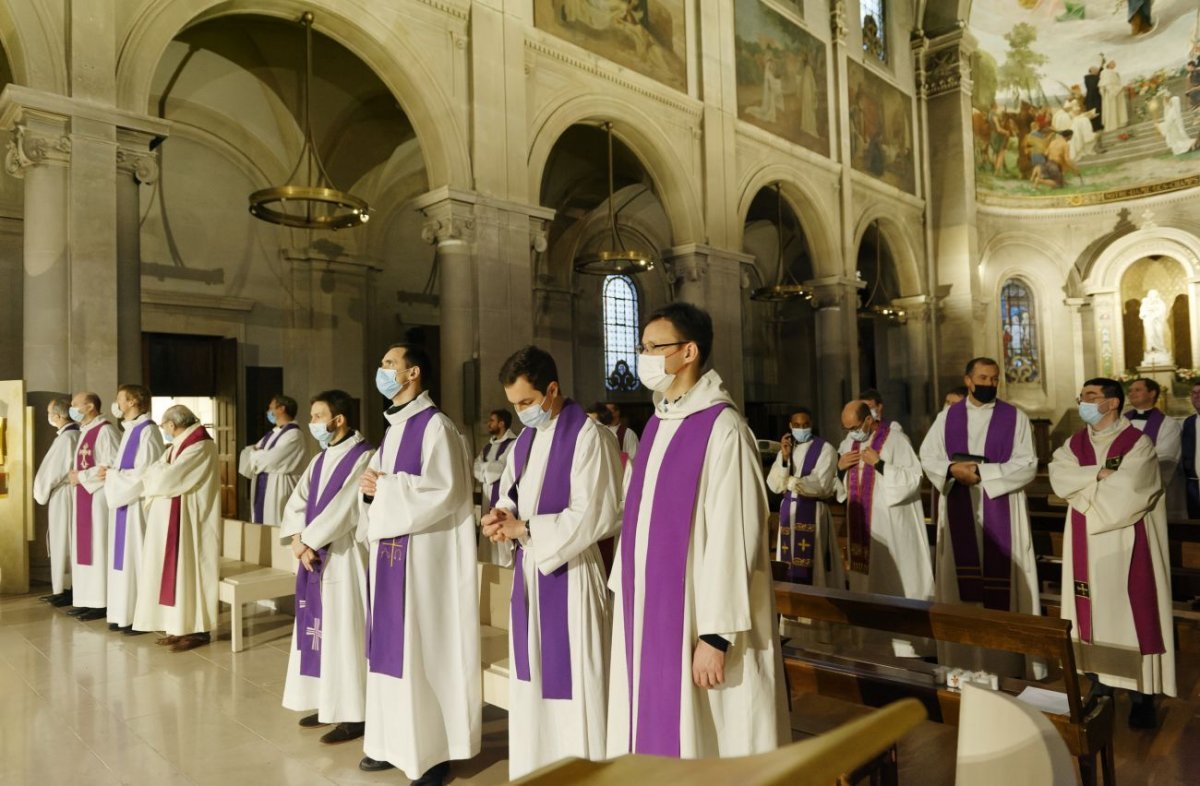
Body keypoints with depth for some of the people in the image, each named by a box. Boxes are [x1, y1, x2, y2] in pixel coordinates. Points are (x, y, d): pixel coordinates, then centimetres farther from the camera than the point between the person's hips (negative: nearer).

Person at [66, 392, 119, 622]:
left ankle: (102, 603, -1)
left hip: (99, 496, -10)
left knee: (98, 548, -6)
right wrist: (75, 476, 4)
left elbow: (112, 465, -20)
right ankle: (89, 600, 16)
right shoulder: (85, 432, 17)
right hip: (84, 496, 10)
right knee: (84, 548, 11)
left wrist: (82, 477, -14)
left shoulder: (105, 430, -12)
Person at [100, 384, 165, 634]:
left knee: (137, 559, -4)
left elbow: (144, 473, -20)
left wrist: (111, 475, -12)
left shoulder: (147, 431, -14)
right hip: (124, 502, 10)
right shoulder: (130, 430, 15)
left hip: (138, 504, -10)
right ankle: (126, 614, 20)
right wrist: (110, 473, 1)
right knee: (123, 558, 12)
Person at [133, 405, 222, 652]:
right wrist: (158, 471, -7)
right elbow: (154, 475, 14)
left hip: (188, 522, -9)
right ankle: (182, 627, 17)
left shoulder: (200, 448, -16)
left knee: (189, 572, -4)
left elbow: (166, 478, -21)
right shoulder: (180, 446, 14)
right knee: (177, 572, 10)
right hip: (171, 522, 9)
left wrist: (156, 469, -1)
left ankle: (198, 630, 4)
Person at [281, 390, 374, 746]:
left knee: (344, 632, -3)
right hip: (314, 554, 8)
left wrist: (307, 541, -12)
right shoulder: (320, 459, 13)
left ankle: (353, 714, 7)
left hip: (344, 558, -8)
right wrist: (298, 541, -8)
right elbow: (296, 502, 8)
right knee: (320, 629, 14)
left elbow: (341, 510, -20)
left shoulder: (363, 457, -13)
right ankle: (328, 703, 26)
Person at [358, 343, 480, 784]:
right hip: (389, 552, 9)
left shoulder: (435, 426, -11)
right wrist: (372, 490, -3)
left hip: (423, 556, -9)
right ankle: (395, 741, 26)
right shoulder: (393, 429, 16)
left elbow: (445, 491, -21)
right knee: (392, 646, 14)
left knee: (424, 650, -2)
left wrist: (385, 488, -14)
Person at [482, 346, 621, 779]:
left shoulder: (588, 437, -14)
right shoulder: (525, 440, 12)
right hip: (528, 571, 8)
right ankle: (533, 768, 30)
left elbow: (593, 517, -18)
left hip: (569, 573, -8)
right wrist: (502, 518, -5)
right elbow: (512, 496, 18)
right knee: (531, 681, 16)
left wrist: (525, 529, -15)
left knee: (571, 685, 1)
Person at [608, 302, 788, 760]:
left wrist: (716, 633, -19)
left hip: (693, 618, -8)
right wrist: (626, 594, 13)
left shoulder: (722, 429, -16)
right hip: (647, 611, 8)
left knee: (696, 743, 7)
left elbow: (732, 538, -19)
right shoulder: (657, 425, 9)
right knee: (655, 731, 17)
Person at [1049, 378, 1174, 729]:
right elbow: (1058, 478, -7)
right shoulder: (1073, 444, 9)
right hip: (1086, 545, 5)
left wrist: (1082, 485, -6)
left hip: (1124, 544, -4)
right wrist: (1100, 474, -17)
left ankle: (1141, 697, 11)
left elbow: (1124, 493, -18)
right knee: (1093, 612, 10)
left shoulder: (1137, 443, -6)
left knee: (1130, 612, 0)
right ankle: (1099, 688, 21)